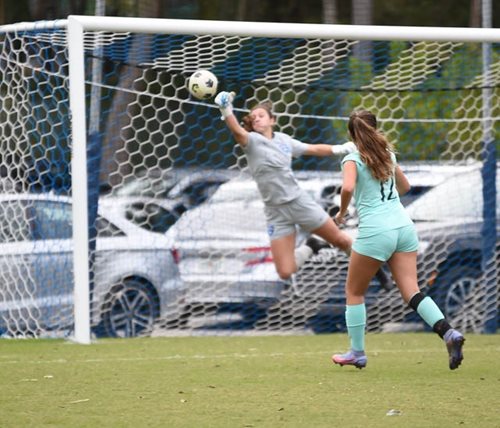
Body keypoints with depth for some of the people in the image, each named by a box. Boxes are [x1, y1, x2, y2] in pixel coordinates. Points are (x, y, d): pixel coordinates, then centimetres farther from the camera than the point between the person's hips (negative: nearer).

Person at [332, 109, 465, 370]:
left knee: (354, 291, 13)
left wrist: (341, 213, -4)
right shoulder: (387, 154, 18)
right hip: (404, 225, 5)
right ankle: (448, 332, -23)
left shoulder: (353, 159, -2)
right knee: (411, 291, -1)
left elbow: (348, 187, -21)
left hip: (375, 231, -5)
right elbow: (404, 186, 32)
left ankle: (357, 353, 14)